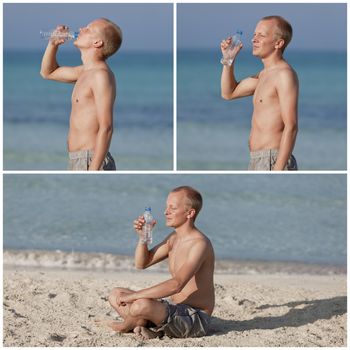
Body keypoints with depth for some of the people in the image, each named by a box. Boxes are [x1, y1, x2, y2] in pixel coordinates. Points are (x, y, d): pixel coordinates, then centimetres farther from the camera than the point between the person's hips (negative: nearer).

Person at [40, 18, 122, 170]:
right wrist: (53, 43, 15)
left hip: (91, 162, -10)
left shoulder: (101, 74, -14)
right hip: (77, 162, 10)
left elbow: (106, 128, -20)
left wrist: (93, 170, -25)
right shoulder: (85, 71, 15)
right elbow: (48, 72, 33)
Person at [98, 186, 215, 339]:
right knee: (115, 295, 10)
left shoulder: (200, 244, -20)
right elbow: (141, 263, 18)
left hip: (196, 319, -10)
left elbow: (176, 285, -32)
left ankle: (124, 326, -1)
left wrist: (134, 296, -30)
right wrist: (143, 237, 0)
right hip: (175, 309, 10)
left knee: (141, 305, -34)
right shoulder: (174, 238, 10)